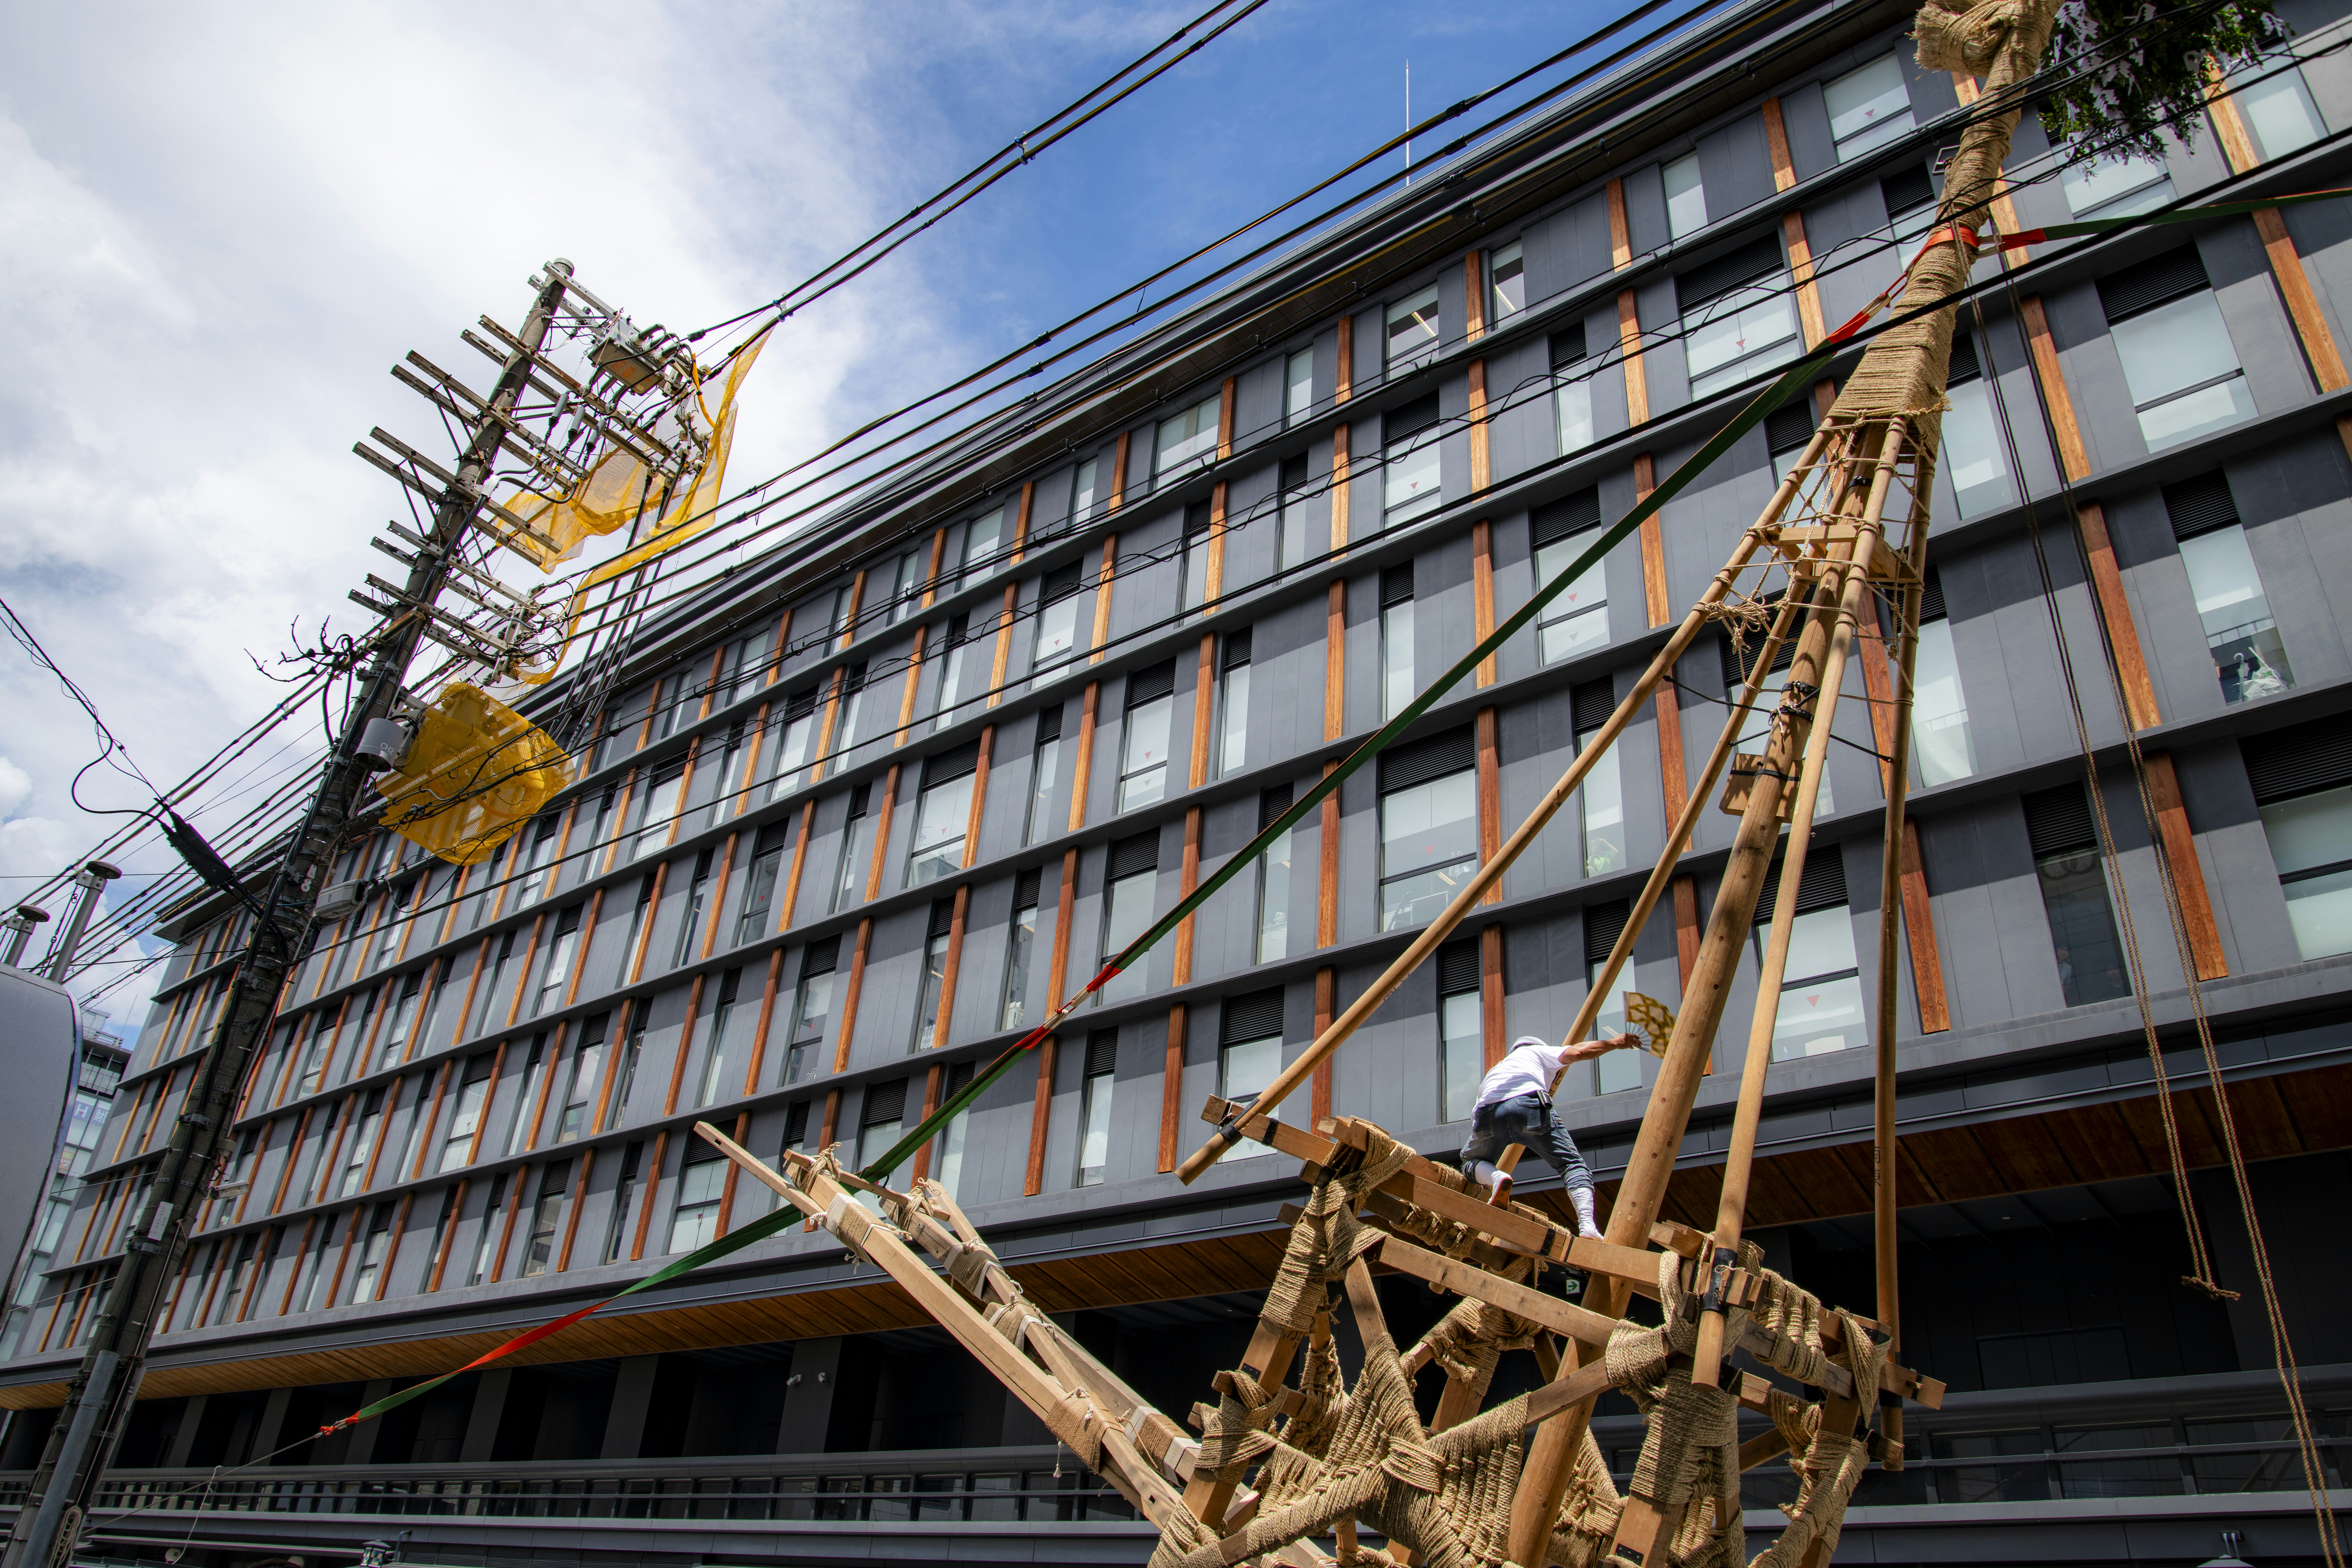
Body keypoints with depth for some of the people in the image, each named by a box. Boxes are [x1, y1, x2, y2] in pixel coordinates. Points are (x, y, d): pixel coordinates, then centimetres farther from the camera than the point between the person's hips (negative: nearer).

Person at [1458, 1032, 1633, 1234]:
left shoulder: (1492, 1072, 44)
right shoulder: (1537, 1051, 34)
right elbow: (1577, 1052, 17)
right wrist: (1614, 1043, 31)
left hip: (1487, 1114, 3)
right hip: (1529, 1105, -3)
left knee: (1470, 1162, 27)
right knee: (1573, 1164, 10)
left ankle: (1495, 1179, -7)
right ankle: (1587, 1225, -13)